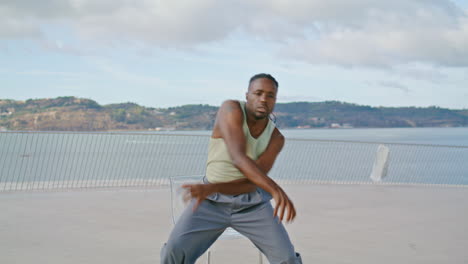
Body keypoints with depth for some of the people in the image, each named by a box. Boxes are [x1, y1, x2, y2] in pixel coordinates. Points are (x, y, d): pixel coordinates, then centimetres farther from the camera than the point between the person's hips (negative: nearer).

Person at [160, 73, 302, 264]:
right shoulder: (231, 109, -20)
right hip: (213, 201, -2)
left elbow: (251, 182, -17)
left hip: (252, 203, 2)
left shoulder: (276, 138, -9)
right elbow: (237, 158, -34)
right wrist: (275, 190, -46)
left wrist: (210, 188, -33)